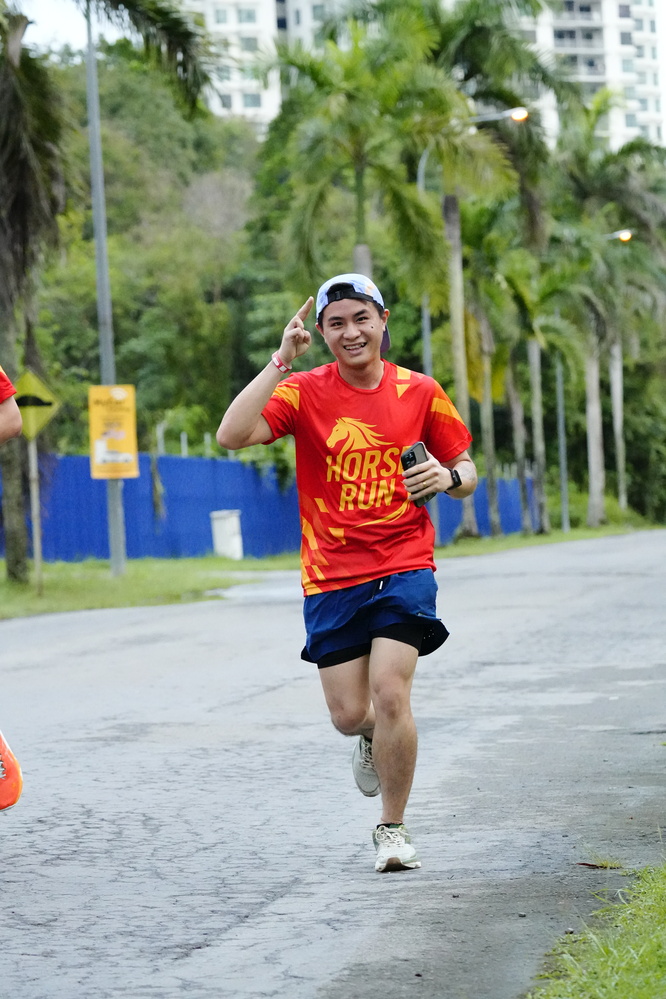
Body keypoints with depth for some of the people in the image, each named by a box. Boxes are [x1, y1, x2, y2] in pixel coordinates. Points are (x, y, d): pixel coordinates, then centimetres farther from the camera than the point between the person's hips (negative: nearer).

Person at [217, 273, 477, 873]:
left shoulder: (420, 392, 1)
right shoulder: (305, 392, -4)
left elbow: (466, 472, 11)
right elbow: (232, 436, -20)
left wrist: (448, 477, -13)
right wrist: (281, 361, -23)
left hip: (404, 567, -1)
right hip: (331, 576, 1)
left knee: (390, 690, -17)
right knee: (350, 716, 3)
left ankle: (393, 830, 2)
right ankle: (377, 737, 43)